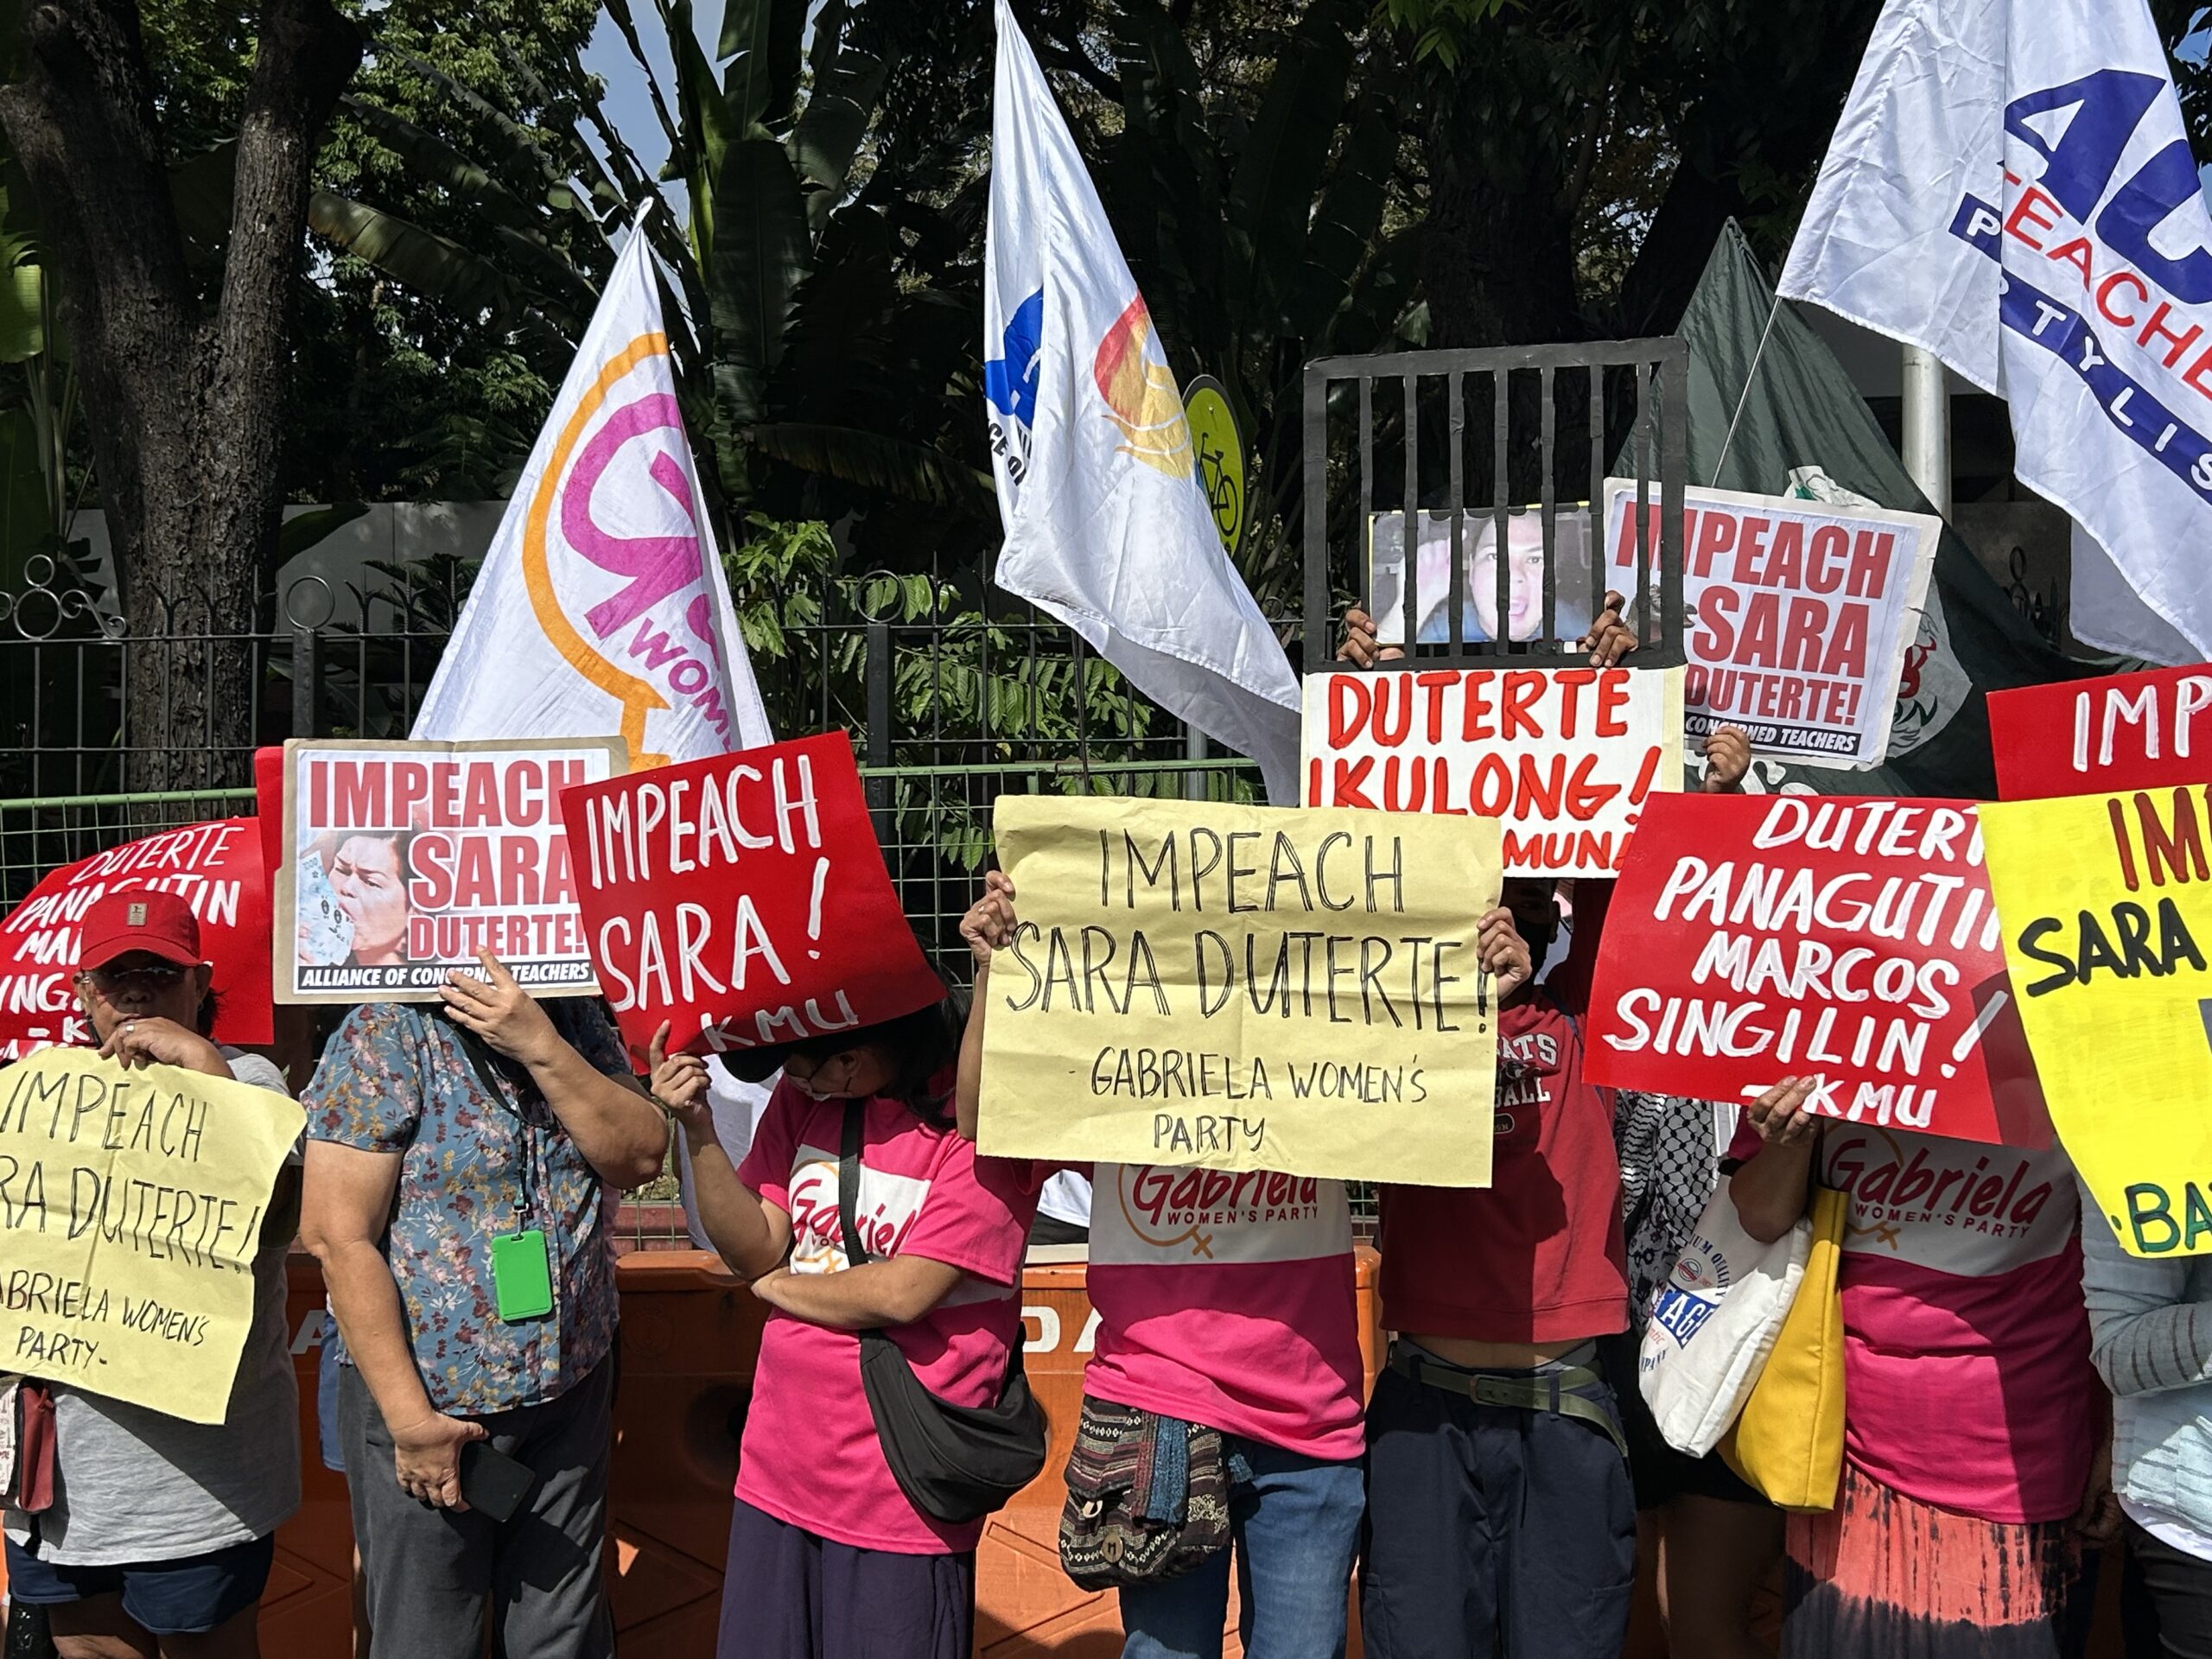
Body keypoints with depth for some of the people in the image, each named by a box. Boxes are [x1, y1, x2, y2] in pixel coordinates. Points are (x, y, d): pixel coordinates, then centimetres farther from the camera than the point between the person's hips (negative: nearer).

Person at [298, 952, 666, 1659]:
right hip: (432, 1396, -4)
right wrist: (412, 1418, -18)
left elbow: (640, 1156, -10)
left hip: (572, 1387, 5)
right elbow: (339, 1235, -18)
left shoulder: (580, 1024, 0)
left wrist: (542, 1048, -24)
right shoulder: (387, 1032, -15)